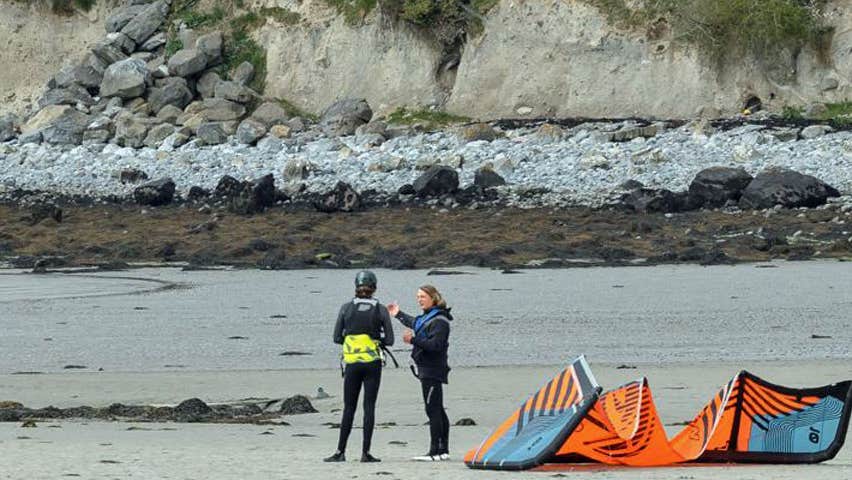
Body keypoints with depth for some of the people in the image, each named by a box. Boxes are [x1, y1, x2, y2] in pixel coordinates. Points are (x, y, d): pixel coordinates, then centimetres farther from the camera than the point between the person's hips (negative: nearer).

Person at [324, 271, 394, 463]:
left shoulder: (346, 308, 0)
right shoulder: (380, 310, -3)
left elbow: (337, 337, 2)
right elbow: (389, 340, -2)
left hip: (352, 363, 1)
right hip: (373, 363, -1)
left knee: (349, 408, 8)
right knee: (369, 407, 2)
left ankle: (340, 452, 6)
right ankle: (365, 452, -2)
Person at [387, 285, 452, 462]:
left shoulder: (439, 321, -16)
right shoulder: (426, 317, 15)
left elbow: (435, 345, -25)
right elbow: (414, 323, 37)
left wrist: (414, 340, -30)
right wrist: (399, 314, 47)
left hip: (432, 371, -10)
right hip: (427, 369, 10)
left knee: (433, 410, -11)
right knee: (438, 410, 13)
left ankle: (435, 452, -12)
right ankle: (444, 450, 18)